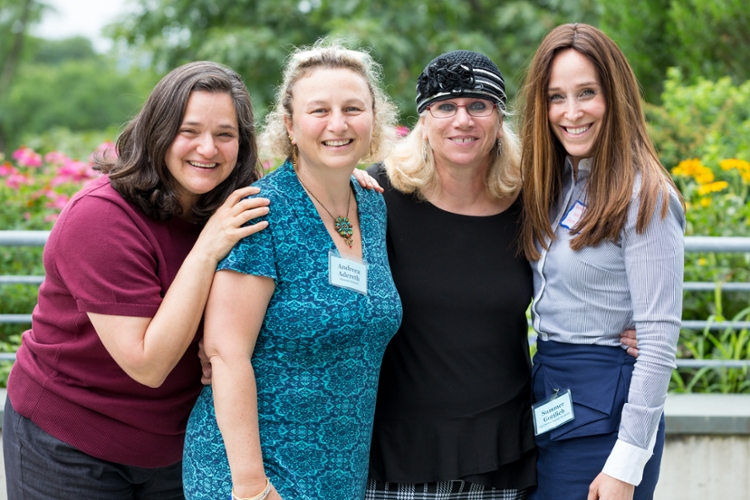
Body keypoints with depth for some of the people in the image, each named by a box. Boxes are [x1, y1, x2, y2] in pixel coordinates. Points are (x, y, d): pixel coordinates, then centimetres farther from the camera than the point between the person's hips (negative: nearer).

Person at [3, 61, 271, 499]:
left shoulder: (230, 210, -6)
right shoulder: (102, 217, -24)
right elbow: (147, 363, -27)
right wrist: (206, 251, -30)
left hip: (174, 445, 6)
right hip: (68, 443, -5)